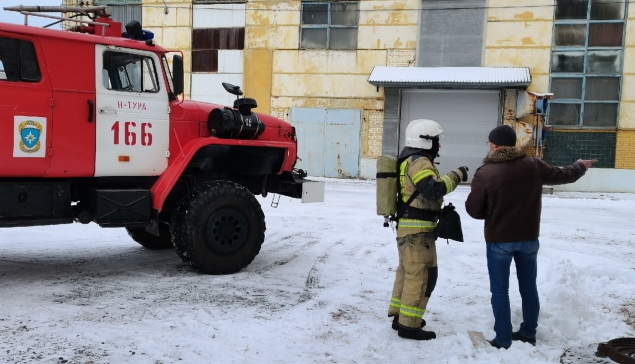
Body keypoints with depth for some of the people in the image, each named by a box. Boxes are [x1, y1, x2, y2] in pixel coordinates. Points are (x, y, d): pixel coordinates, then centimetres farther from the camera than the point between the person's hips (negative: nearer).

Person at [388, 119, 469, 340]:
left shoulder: (408, 160, 17)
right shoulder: (419, 162, -16)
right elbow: (433, 189, -30)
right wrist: (456, 175, -19)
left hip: (407, 227, 11)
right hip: (418, 230, -11)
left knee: (407, 272, 17)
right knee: (421, 275, -6)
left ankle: (399, 315, 26)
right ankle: (409, 325, -2)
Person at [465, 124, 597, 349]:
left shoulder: (484, 173, -15)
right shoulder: (534, 165, -2)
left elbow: (473, 209, -11)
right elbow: (563, 175, 15)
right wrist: (580, 167, 36)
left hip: (499, 240, -4)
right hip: (529, 238, 4)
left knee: (500, 290, 5)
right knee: (528, 287, 17)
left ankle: (503, 340, 8)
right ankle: (528, 333, 27)